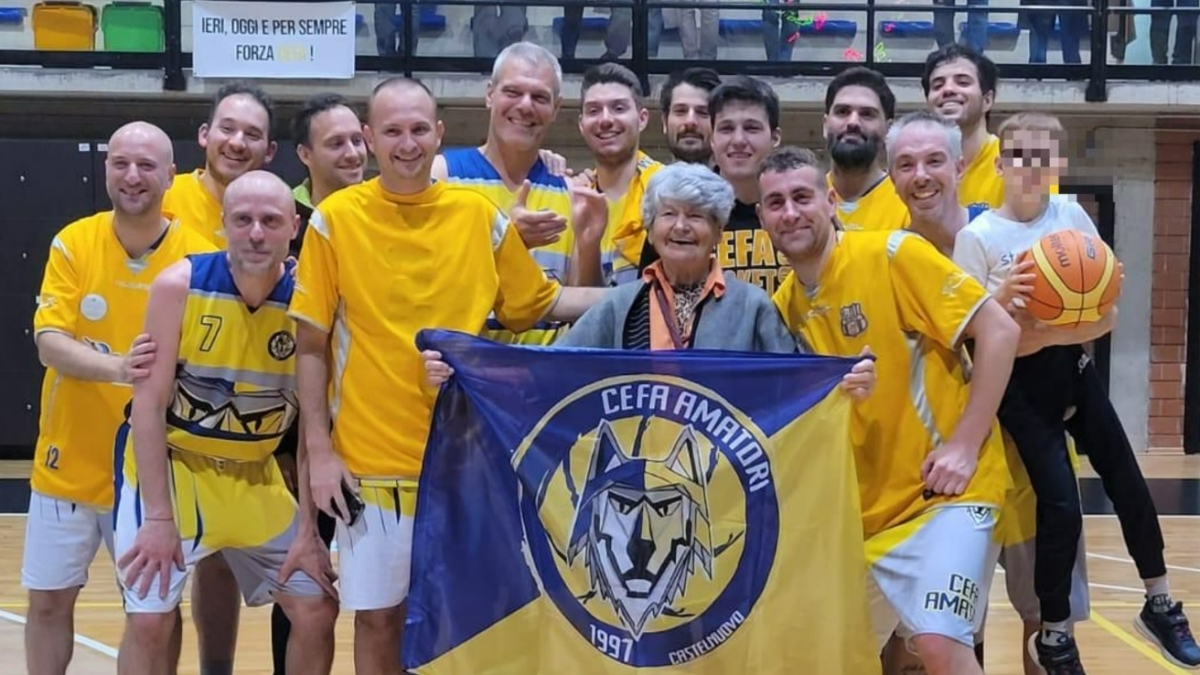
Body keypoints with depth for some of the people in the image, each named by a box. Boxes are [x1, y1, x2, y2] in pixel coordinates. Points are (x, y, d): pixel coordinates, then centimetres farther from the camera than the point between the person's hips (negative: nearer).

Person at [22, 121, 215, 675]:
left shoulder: (198, 257, -8)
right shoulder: (73, 243, -4)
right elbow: (49, 343, -13)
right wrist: (117, 368, -30)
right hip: (69, 464, 1)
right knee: (48, 600, 11)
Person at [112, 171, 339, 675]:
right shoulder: (180, 285, -17)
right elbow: (149, 404, -15)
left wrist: (309, 529, -7)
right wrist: (159, 517, -20)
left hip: (252, 473, 3)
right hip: (169, 461, -3)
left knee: (317, 609, 3)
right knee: (149, 620, -9)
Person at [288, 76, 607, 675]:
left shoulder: (480, 215, 2)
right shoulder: (335, 218, -4)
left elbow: (541, 305, 10)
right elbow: (311, 344, -1)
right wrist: (318, 450, -5)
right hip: (370, 459, -1)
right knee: (378, 616, 7)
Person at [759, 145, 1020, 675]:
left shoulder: (891, 254, -11)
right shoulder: (782, 308, 7)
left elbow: (999, 330, -14)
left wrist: (964, 445, -16)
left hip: (941, 488, -6)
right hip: (860, 507, 6)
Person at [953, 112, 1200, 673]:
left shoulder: (1073, 217, -1)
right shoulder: (977, 236, -10)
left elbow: (1105, 317, 0)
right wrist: (1004, 298, -28)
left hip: (1073, 371, 4)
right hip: (1019, 384, -4)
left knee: (1127, 481, 5)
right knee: (1061, 504, -10)